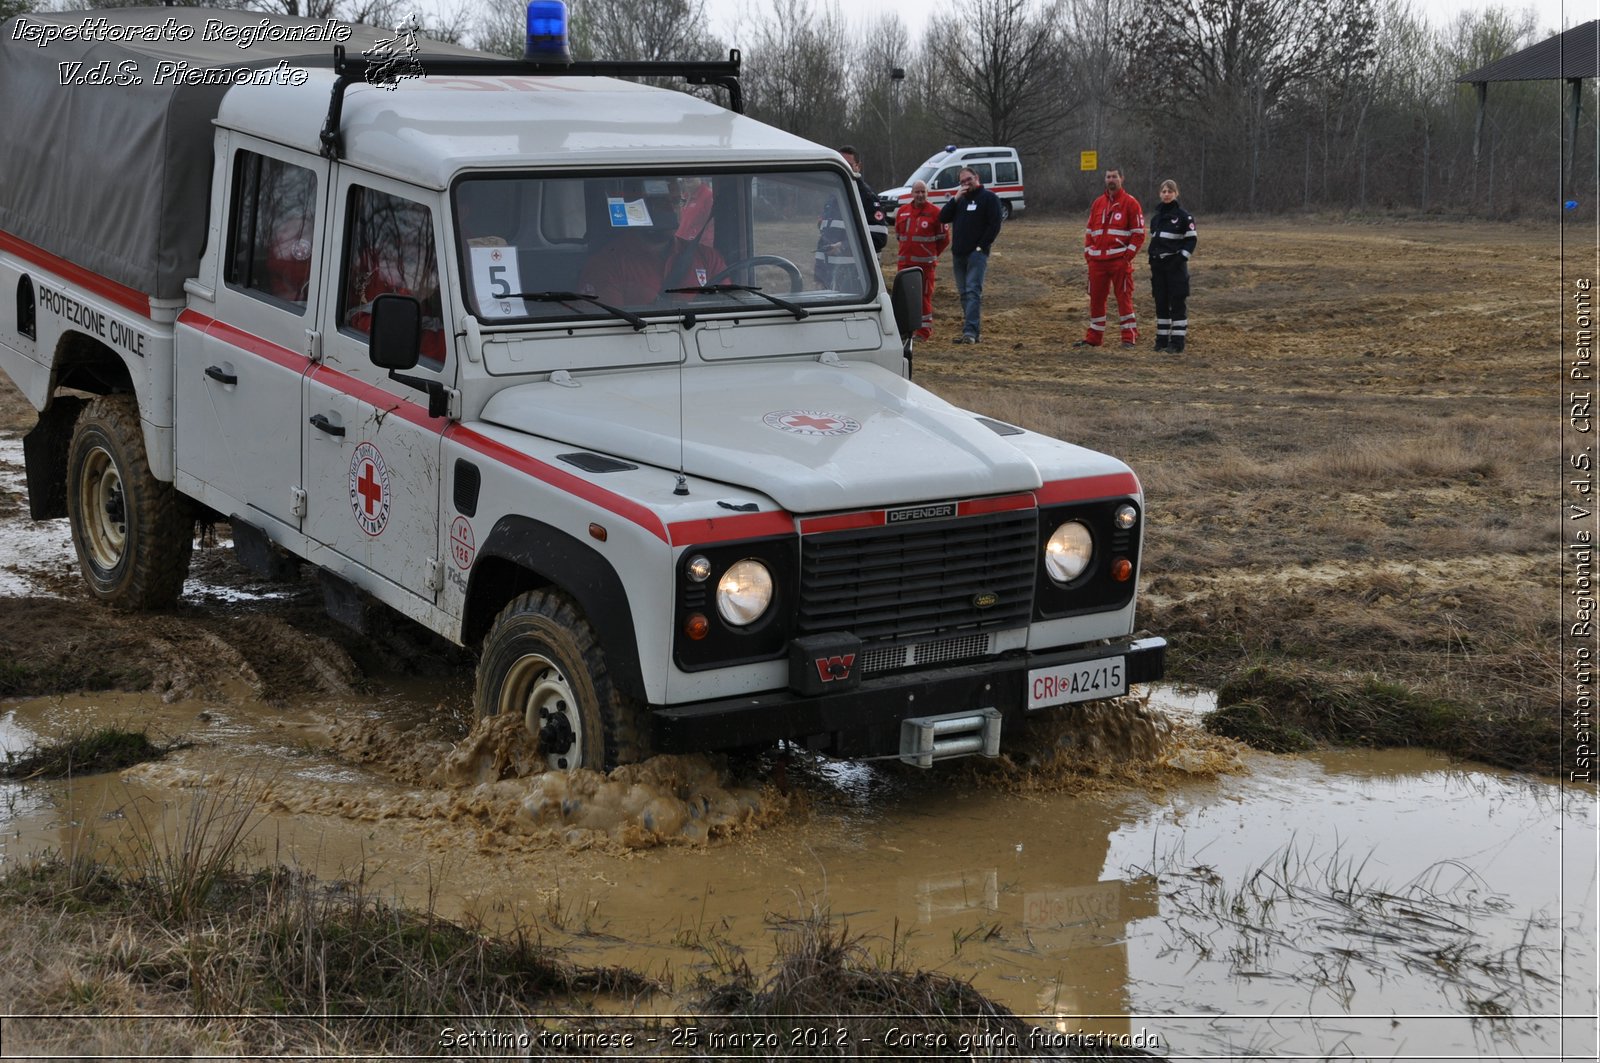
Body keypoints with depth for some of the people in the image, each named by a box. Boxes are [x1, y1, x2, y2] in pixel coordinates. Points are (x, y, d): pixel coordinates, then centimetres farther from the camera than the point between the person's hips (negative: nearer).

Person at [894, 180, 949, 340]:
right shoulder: (902, 211, 9)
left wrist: (931, 253, 9)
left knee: (924, 296, -2)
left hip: (925, 263, -4)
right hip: (904, 262, 4)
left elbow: (944, 238, 2)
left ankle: (924, 331, 4)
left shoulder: (935, 212, -4)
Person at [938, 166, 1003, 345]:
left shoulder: (989, 198, 0)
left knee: (973, 291, -15)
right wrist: (955, 199, -2)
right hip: (958, 254, 7)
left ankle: (970, 331, -23)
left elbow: (994, 225, -7)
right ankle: (974, 330, 12)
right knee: (964, 294, 7)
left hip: (977, 254, -7)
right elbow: (943, 218, 9)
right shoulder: (960, 199, 19)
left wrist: (982, 246, -13)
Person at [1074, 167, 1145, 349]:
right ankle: (1094, 337, 17)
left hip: (1120, 260, -5)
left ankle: (1129, 336, 1)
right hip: (1097, 261, 5)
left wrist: (1129, 254, -10)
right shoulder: (1098, 203, 15)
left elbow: (1139, 233, -4)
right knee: (1096, 298, 8)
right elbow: (1089, 230, 20)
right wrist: (1088, 252, 9)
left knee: (1124, 297, -4)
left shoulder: (1130, 203, -1)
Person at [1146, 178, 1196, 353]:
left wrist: (1182, 257, -16)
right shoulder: (1156, 217, 13)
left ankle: (1177, 342, -5)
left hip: (1176, 265, -6)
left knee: (1178, 303, -5)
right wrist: (1152, 263, 12)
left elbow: (1191, 240, -6)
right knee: (1161, 303, 7)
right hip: (1158, 265, 6)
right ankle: (1162, 339, 13)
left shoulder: (1183, 216, -4)